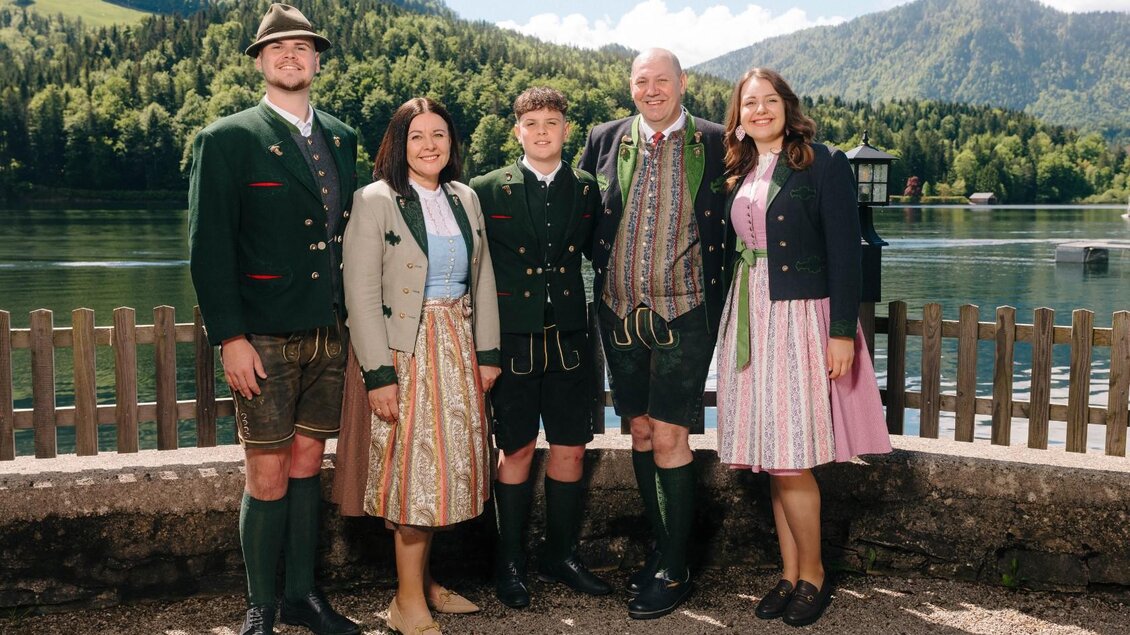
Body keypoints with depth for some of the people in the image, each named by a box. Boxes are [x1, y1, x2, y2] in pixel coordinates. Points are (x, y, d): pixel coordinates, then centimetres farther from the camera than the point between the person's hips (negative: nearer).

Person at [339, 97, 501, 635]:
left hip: (457, 347, 6)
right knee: (416, 468, -2)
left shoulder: (465, 198, 9)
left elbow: (482, 280, 12)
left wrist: (487, 351, 5)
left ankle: (424, 580, 25)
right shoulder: (374, 201, -9)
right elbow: (361, 295, -13)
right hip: (405, 352, -6)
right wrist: (379, 374, -17)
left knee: (449, 464, 10)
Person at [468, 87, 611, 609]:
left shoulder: (586, 189, 7)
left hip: (569, 338, 3)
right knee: (516, 449, 4)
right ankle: (509, 563, 19)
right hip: (512, 340, -3)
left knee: (570, 448, 7)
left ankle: (561, 556, 24)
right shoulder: (487, 190, -1)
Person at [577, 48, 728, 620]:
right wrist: (607, 267, 8)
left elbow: (728, 224, 5)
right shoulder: (605, 141, 6)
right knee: (641, 431, 12)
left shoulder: (715, 144, -1)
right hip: (621, 311, 4)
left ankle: (674, 571, 9)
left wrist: (714, 291, -1)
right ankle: (660, 547, 27)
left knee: (668, 437, -4)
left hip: (683, 313, -3)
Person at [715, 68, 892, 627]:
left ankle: (813, 575, 12)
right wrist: (728, 325, 11)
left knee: (790, 458, -6)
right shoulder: (738, 173, 13)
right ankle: (790, 574, 19)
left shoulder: (823, 164, -4)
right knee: (773, 458, 8)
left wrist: (842, 331, -15)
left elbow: (844, 252, -9)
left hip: (799, 317, -6)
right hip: (748, 319, 6)